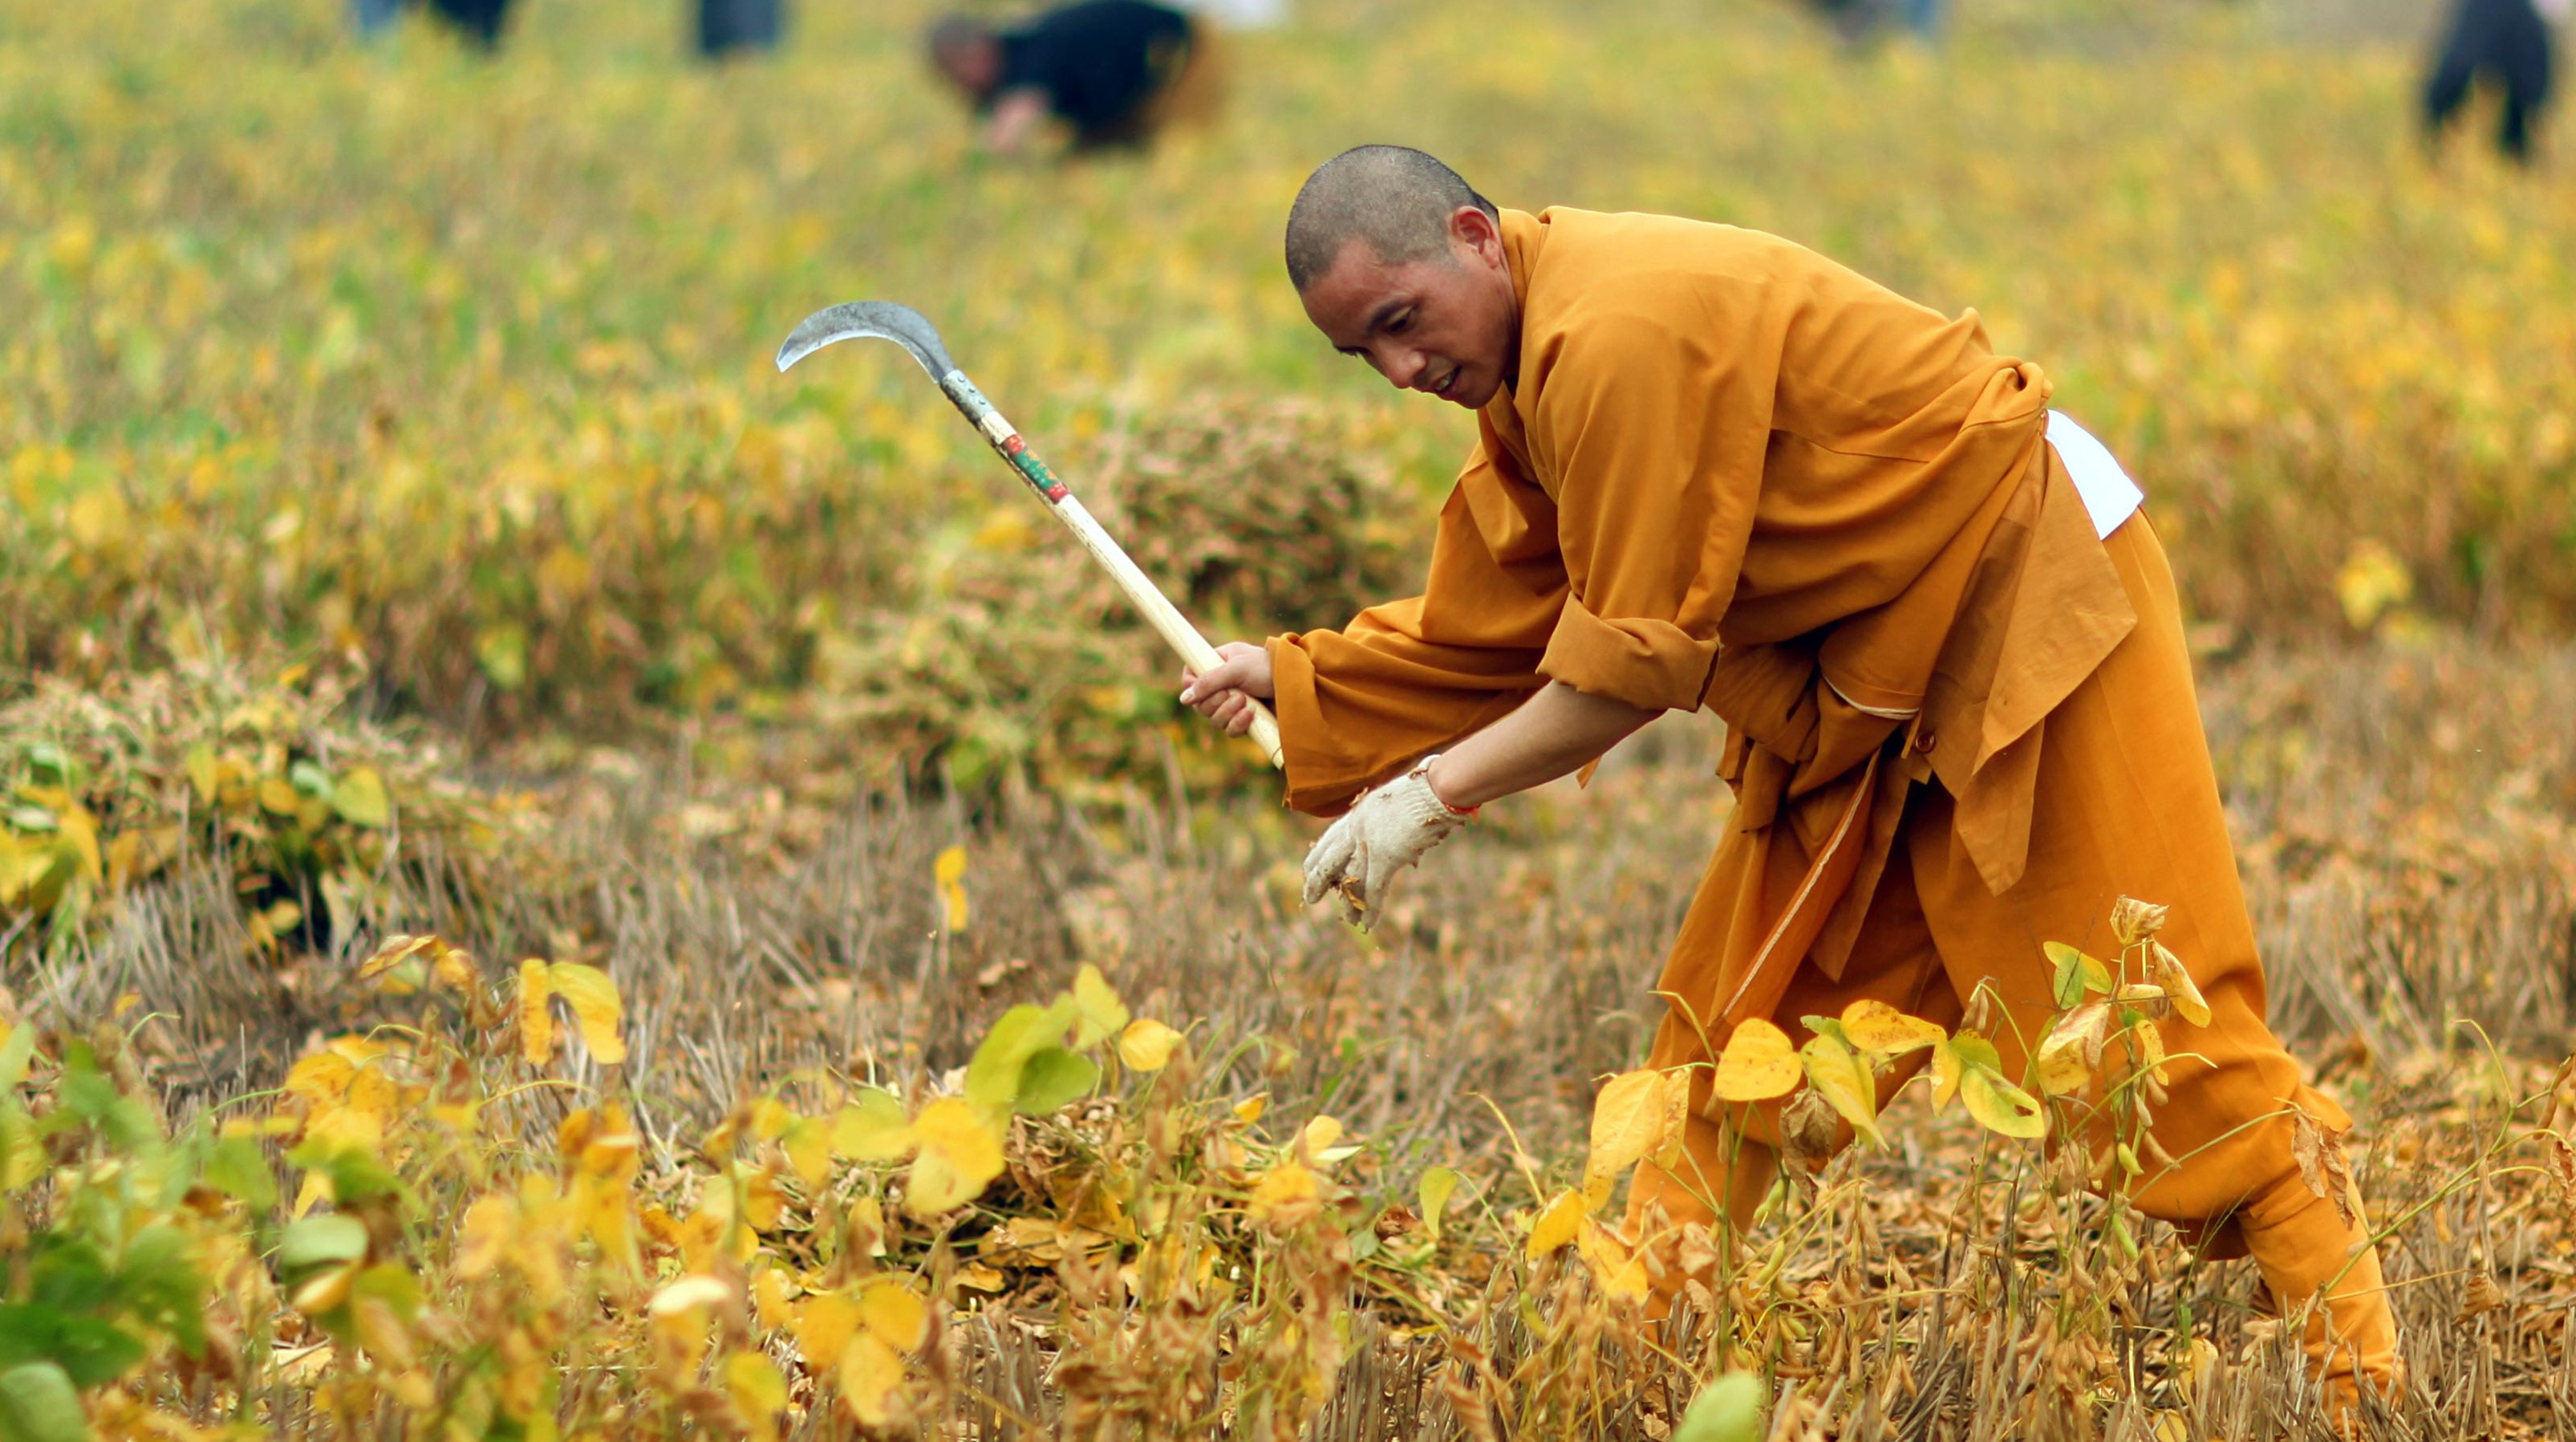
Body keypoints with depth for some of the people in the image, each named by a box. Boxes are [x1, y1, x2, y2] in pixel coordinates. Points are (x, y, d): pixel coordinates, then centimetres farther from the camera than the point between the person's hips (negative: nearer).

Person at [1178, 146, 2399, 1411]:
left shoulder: (1621, 331, -27)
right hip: (1865, 687, 10)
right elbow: (1489, 637, 10)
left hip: (2027, 587, -10)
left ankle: (2357, 1372, -4)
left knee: (2151, 1019, -9)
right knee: (1729, 1014, 7)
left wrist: (1431, 797, -20)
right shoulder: (1526, 375, 6)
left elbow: (1637, 657, -26)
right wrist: (1290, 685, 2)